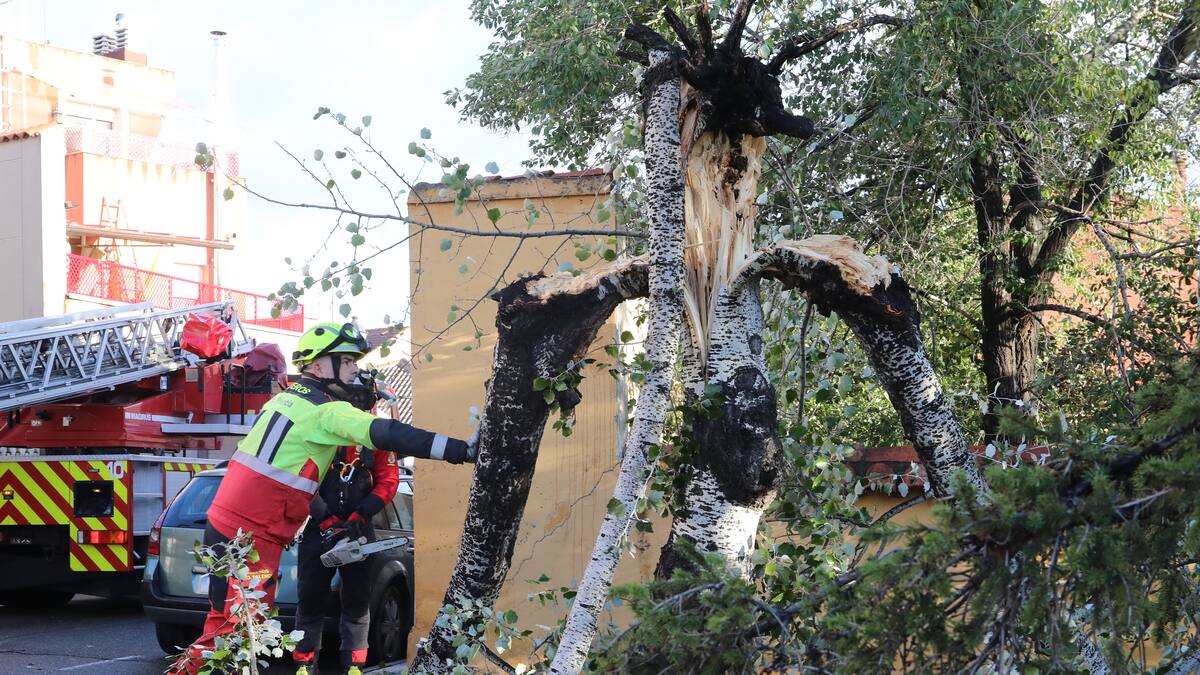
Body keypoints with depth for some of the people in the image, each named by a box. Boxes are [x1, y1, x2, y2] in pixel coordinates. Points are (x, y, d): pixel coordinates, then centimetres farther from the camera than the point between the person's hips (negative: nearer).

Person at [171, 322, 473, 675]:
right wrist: (463, 450, -29)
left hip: (224, 525, 9)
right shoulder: (327, 410, -13)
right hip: (250, 536, -9)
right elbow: (389, 436, -23)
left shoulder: (286, 398, 16)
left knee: (226, 621, 17)